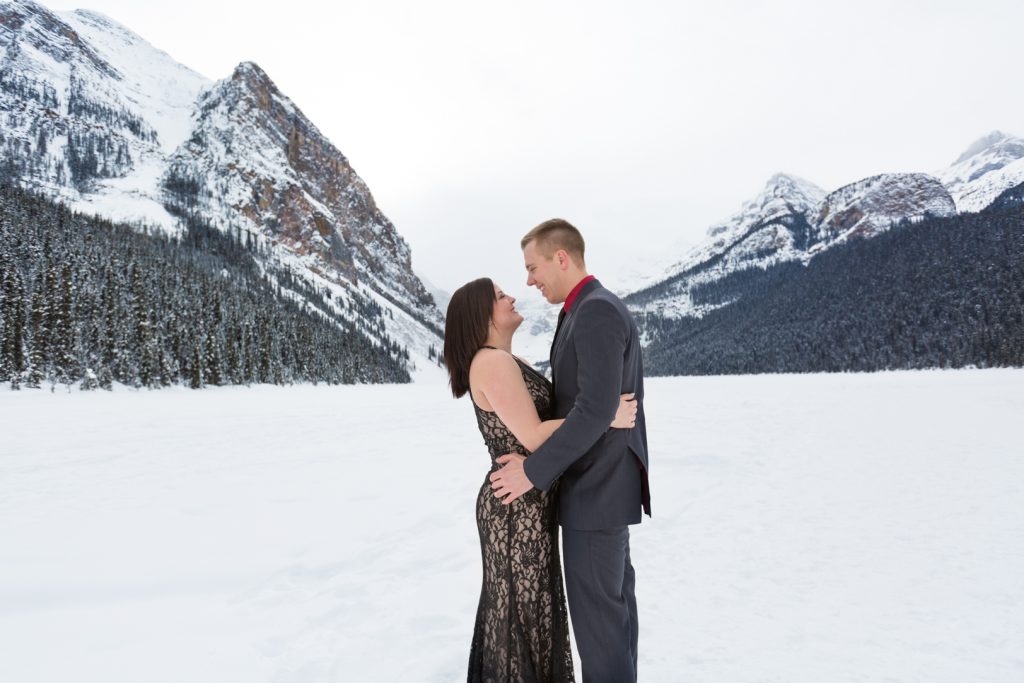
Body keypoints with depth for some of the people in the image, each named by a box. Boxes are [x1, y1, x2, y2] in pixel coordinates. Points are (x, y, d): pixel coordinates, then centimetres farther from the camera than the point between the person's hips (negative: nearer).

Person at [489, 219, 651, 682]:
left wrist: (534, 471, -21)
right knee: (614, 595, 18)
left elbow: (595, 410, -28)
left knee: (595, 605, 1)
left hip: (596, 487, -10)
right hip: (606, 479, 10)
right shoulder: (598, 310, 12)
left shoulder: (595, 312, -21)